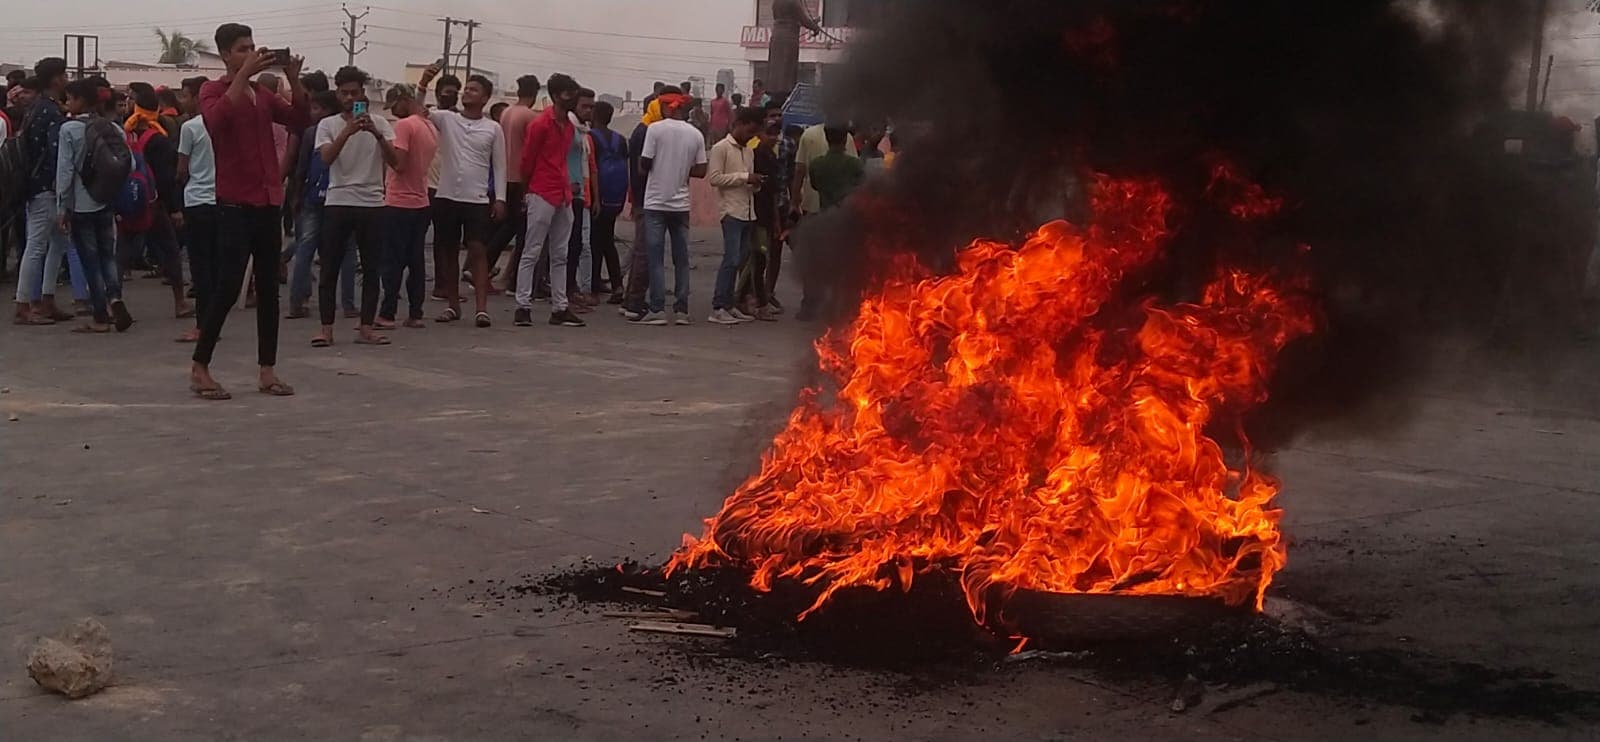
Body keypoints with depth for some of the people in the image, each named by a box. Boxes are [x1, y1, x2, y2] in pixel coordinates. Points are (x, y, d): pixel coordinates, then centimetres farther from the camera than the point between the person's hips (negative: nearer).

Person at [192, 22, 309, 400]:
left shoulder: (264, 95, 16)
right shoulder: (213, 90, -2)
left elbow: (301, 120, 7)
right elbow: (216, 120, -24)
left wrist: (293, 80, -5)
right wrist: (244, 74, -23)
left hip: (268, 203, 7)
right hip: (235, 204, -6)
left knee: (269, 288, 6)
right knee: (228, 286, -9)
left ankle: (267, 371, 10)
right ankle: (199, 369, 0)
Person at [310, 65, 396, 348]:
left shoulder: (379, 123, 5)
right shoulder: (328, 124, 3)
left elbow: (394, 161, -6)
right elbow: (326, 158, -14)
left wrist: (376, 133, -22)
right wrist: (348, 131, -27)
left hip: (372, 204, 1)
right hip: (338, 203, -1)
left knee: (371, 269, 3)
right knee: (330, 268, -1)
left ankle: (366, 328, 10)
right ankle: (326, 329, 3)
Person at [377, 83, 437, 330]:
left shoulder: (404, 125, -14)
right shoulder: (431, 127, 12)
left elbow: (399, 163, -21)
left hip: (399, 203, -7)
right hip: (421, 202, 7)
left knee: (393, 261, -4)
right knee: (416, 260, 9)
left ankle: (387, 314, -4)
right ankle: (415, 314, 10)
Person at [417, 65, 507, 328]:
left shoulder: (493, 129, 3)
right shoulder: (446, 119, 5)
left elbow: (499, 166, 4)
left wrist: (500, 198, -3)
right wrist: (424, 83, -23)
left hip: (477, 199, -2)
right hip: (446, 196, 2)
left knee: (477, 250, -9)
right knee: (448, 252, 7)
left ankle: (482, 308, -12)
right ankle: (453, 306, 16)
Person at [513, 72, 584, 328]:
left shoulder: (569, 127, 13)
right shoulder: (541, 124, -9)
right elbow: (526, 160, -4)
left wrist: (566, 184, 11)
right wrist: (530, 188, 7)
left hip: (564, 197, 8)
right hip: (542, 196, -8)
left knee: (560, 256, 8)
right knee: (531, 253, -4)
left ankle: (559, 308, 11)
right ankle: (523, 306, -2)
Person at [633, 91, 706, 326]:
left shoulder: (655, 129, -8)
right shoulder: (695, 134, 2)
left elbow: (644, 164, -8)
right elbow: (700, 171, 3)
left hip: (656, 202, -3)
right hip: (681, 204, 3)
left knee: (656, 259, -1)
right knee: (681, 259, 8)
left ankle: (658, 310, -5)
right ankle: (682, 310, 8)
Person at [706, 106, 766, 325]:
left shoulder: (749, 152, 19)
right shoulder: (721, 148, -3)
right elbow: (714, 178, -12)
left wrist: (755, 184, 2)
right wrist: (745, 177, -14)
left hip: (749, 212, 8)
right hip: (731, 211, -8)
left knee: (739, 260, 6)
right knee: (732, 259, -13)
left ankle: (729, 304, 10)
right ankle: (718, 308, -11)